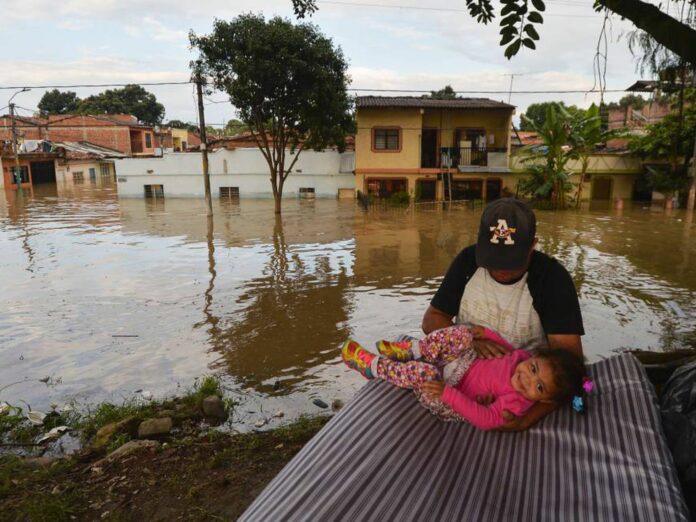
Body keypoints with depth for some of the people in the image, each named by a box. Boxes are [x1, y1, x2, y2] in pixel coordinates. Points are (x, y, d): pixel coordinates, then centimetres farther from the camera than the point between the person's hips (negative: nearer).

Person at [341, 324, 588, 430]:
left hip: (452, 404, -7)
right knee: (461, 334, -17)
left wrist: (447, 393, -42)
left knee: (424, 373, -34)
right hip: (467, 366, 7)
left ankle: (373, 366, -10)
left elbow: (485, 419, -36)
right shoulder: (525, 357, -8)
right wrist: (485, 333, 6)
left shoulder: (517, 403, -27)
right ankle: (411, 350, 1)